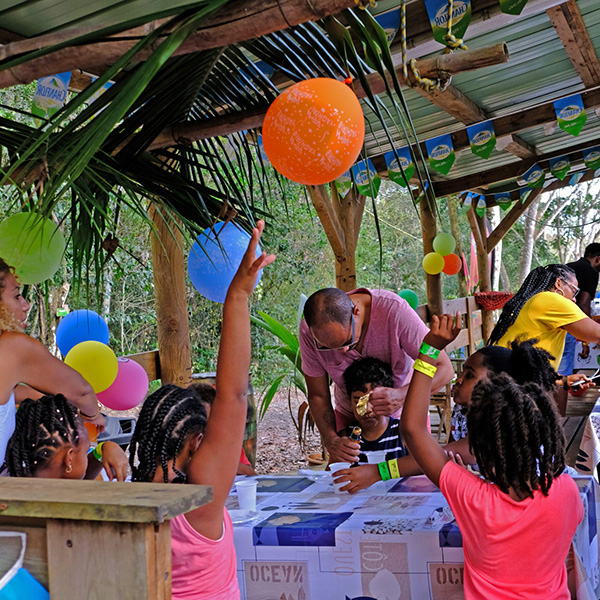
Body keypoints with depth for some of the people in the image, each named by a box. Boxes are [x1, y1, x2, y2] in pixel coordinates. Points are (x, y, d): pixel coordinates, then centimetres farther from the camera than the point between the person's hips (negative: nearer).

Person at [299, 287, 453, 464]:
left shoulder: (393, 310, -33)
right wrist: (331, 441, -31)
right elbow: (317, 396, -13)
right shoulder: (309, 331, -25)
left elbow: (444, 369, -27)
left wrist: (402, 396, -45)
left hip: (404, 411, -1)